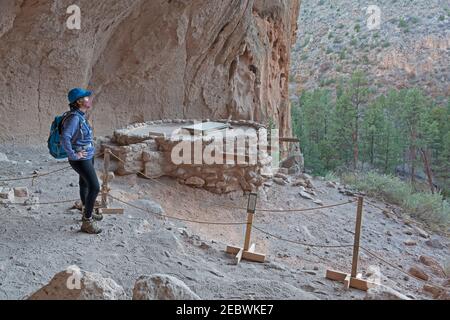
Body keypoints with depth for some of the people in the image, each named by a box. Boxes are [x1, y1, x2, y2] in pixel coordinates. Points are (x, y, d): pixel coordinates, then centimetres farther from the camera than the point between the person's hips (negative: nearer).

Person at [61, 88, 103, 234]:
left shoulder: (81, 115, 4)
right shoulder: (74, 117, -24)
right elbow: (64, 138, -35)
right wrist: (73, 155, -25)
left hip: (88, 156, 10)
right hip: (81, 160, -10)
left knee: (85, 183, 23)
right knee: (95, 187, -13)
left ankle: (87, 212, 42)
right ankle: (87, 222, -6)